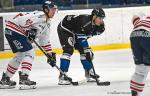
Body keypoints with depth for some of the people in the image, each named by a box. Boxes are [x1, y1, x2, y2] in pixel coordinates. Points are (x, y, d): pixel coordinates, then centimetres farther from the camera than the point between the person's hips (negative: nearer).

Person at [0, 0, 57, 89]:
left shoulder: (47, 23, 14)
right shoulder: (39, 16, -18)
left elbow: (45, 40, 21)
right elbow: (20, 18, -27)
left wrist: (50, 54, 18)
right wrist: (29, 30, -27)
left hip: (20, 33, 11)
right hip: (13, 30, -11)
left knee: (20, 55, 20)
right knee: (29, 53, -14)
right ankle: (24, 79, -17)